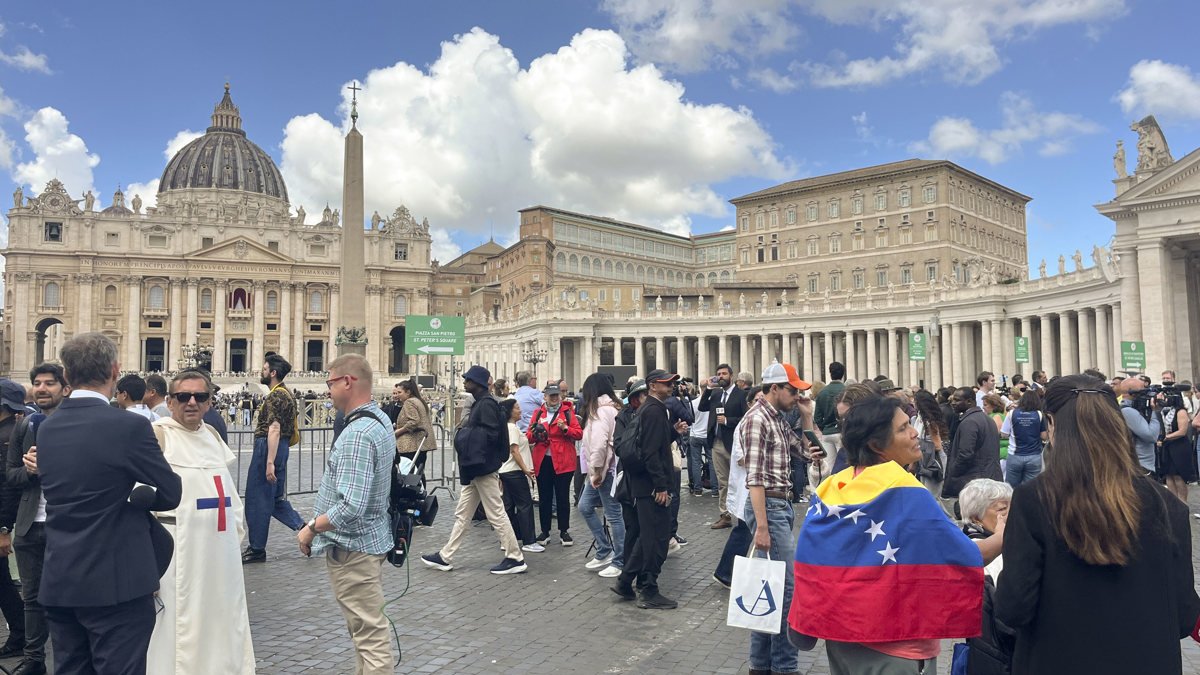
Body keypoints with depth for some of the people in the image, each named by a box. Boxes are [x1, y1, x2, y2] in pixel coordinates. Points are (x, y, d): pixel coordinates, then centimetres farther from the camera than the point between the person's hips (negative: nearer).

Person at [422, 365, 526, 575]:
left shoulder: (487, 404, -16)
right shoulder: (480, 403, 14)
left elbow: (490, 434, -23)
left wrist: (465, 434, -14)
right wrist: (466, 432, 5)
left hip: (483, 468, -10)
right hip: (475, 468, 10)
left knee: (496, 514, -3)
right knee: (462, 514, 14)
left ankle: (516, 558, 6)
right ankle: (445, 557, 21)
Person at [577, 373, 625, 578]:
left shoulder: (601, 410, -15)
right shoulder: (612, 407, 13)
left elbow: (599, 443, -24)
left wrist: (597, 469, -15)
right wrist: (596, 470, 10)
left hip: (607, 469, -10)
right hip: (601, 468, 10)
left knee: (613, 515, -1)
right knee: (585, 507, 15)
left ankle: (619, 562, 8)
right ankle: (605, 551, 22)